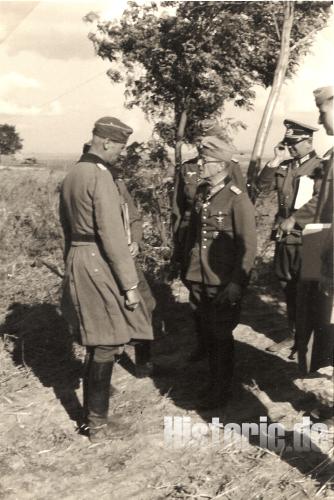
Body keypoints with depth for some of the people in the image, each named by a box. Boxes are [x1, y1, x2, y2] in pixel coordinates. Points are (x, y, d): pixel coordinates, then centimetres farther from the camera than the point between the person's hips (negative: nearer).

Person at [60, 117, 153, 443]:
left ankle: (91, 409, 32)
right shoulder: (100, 176, -16)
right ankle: (98, 424, 11)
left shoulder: (71, 175, 12)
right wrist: (130, 284, -17)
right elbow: (112, 235, -20)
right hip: (99, 264, -9)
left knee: (96, 341, 19)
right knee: (106, 344, 1)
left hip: (76, 260, 9)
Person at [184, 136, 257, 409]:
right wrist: (190, 268, 14)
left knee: (221, 335, 6)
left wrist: (237, 283, -17)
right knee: (208, 332, 16)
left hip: (223, 283, -6)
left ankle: (222, 391, 23)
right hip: (199, 280, 6)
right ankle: (214, 381, 35)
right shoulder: (201, 192, 6)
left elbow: (249, 246, -14)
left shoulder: (237, 199, -14)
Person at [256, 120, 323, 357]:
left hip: (306, 240, -6)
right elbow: (263, 185, 3)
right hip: (284, 237, 6)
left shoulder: (320, 168, -7)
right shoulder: (285, 165, 11)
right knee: (289, 289, 14)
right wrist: (276, 161, -6)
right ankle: (293, 335, 27)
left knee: (307, 293, 1)